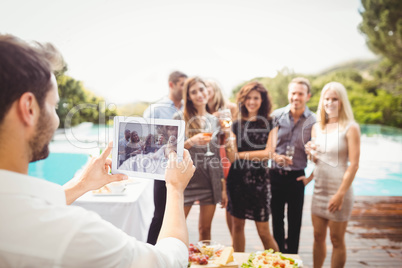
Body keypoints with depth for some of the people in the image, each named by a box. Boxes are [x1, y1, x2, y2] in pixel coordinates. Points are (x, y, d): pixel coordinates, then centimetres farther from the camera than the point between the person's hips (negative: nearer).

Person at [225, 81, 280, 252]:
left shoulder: (269, 123, 3)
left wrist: (240, 154, -7)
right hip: (237, 178, 3)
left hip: (259, 179, -2)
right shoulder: (237, 124, 8)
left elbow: (268, 153, -7)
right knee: (237, 225, 10)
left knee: (263, 231, 2)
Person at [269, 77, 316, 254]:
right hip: (275, 174, 1)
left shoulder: (313, 121, -3)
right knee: (276, 218, 14)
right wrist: (274, 156, -14)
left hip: (297, 176, -1)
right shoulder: (276, 115, -1)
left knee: (295, 221, 11)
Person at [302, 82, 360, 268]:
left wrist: (341, 193, -17)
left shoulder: (350, 128, -9)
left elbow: (354, 164, -13)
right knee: (318, 236, 14)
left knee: (336, 239, 7)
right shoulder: (317, 127, 8)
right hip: (319, 188, 5)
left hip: (339, 188, -5)